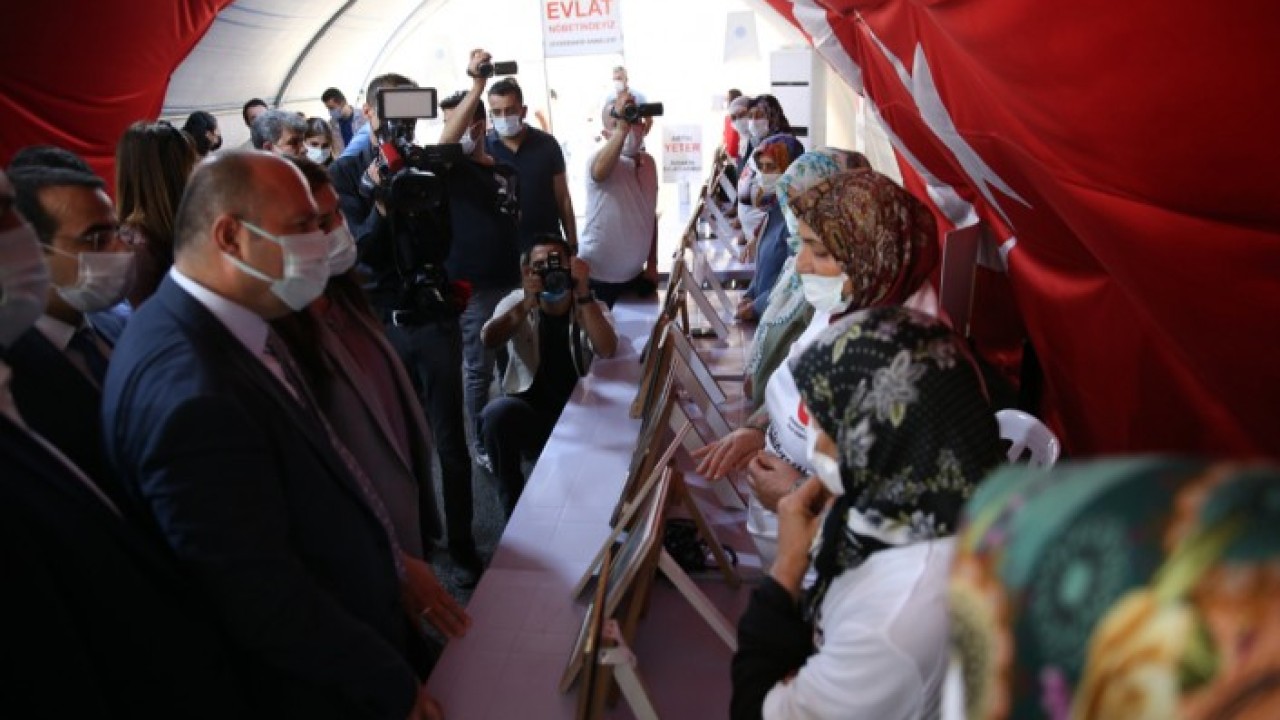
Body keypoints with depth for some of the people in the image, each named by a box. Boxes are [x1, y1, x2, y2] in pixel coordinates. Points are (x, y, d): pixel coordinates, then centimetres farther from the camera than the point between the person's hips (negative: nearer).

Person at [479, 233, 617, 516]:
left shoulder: (592, 307, -1)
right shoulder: (517, 303, 1)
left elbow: (607, 350, -22)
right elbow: (489, 340, -19)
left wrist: (582, 294, -27)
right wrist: (527, 304, -32)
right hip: (529, 412, 0)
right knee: (498, 412, -31)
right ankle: (515, 510, -12)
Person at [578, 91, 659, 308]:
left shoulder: (648, 162, 4)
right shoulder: (600, 157, -17)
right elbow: (599, 171, -44)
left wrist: (652, 264, 12)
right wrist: (621, 128, -52)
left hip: (634, 275, 7)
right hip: (598, 276, -6)